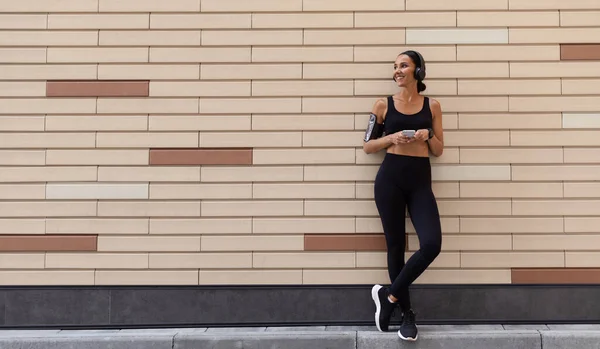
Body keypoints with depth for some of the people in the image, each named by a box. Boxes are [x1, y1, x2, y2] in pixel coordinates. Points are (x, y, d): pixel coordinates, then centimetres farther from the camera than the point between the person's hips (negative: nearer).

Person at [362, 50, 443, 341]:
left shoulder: (432, 106, 9)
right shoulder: (384, 105, 5)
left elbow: (438, 151, 11)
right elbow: (367, 146, 7)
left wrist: (428, 136, -9)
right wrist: (391, 138, -10)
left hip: (420, 181, 1)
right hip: (390, 178, -1)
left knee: (432, 244, -13)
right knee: (395, 245, 3)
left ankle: (389, 295, 7)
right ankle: (406, 312, 19)